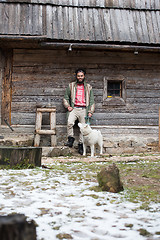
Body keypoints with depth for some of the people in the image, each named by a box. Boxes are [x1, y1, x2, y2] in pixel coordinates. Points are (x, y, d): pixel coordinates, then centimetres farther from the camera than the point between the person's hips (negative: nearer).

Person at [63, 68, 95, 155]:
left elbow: (91, 100, 14)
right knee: (70, 122, -27)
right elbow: (65, 98, 15)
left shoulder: (88, 87, 15)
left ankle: (81, 145, 6)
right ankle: (70, 139, -15)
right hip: (74, 109, -1)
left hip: (84, 109, 1)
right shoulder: (71, 86, 14)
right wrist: (68, 106, -1)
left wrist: (90, 111, 3)